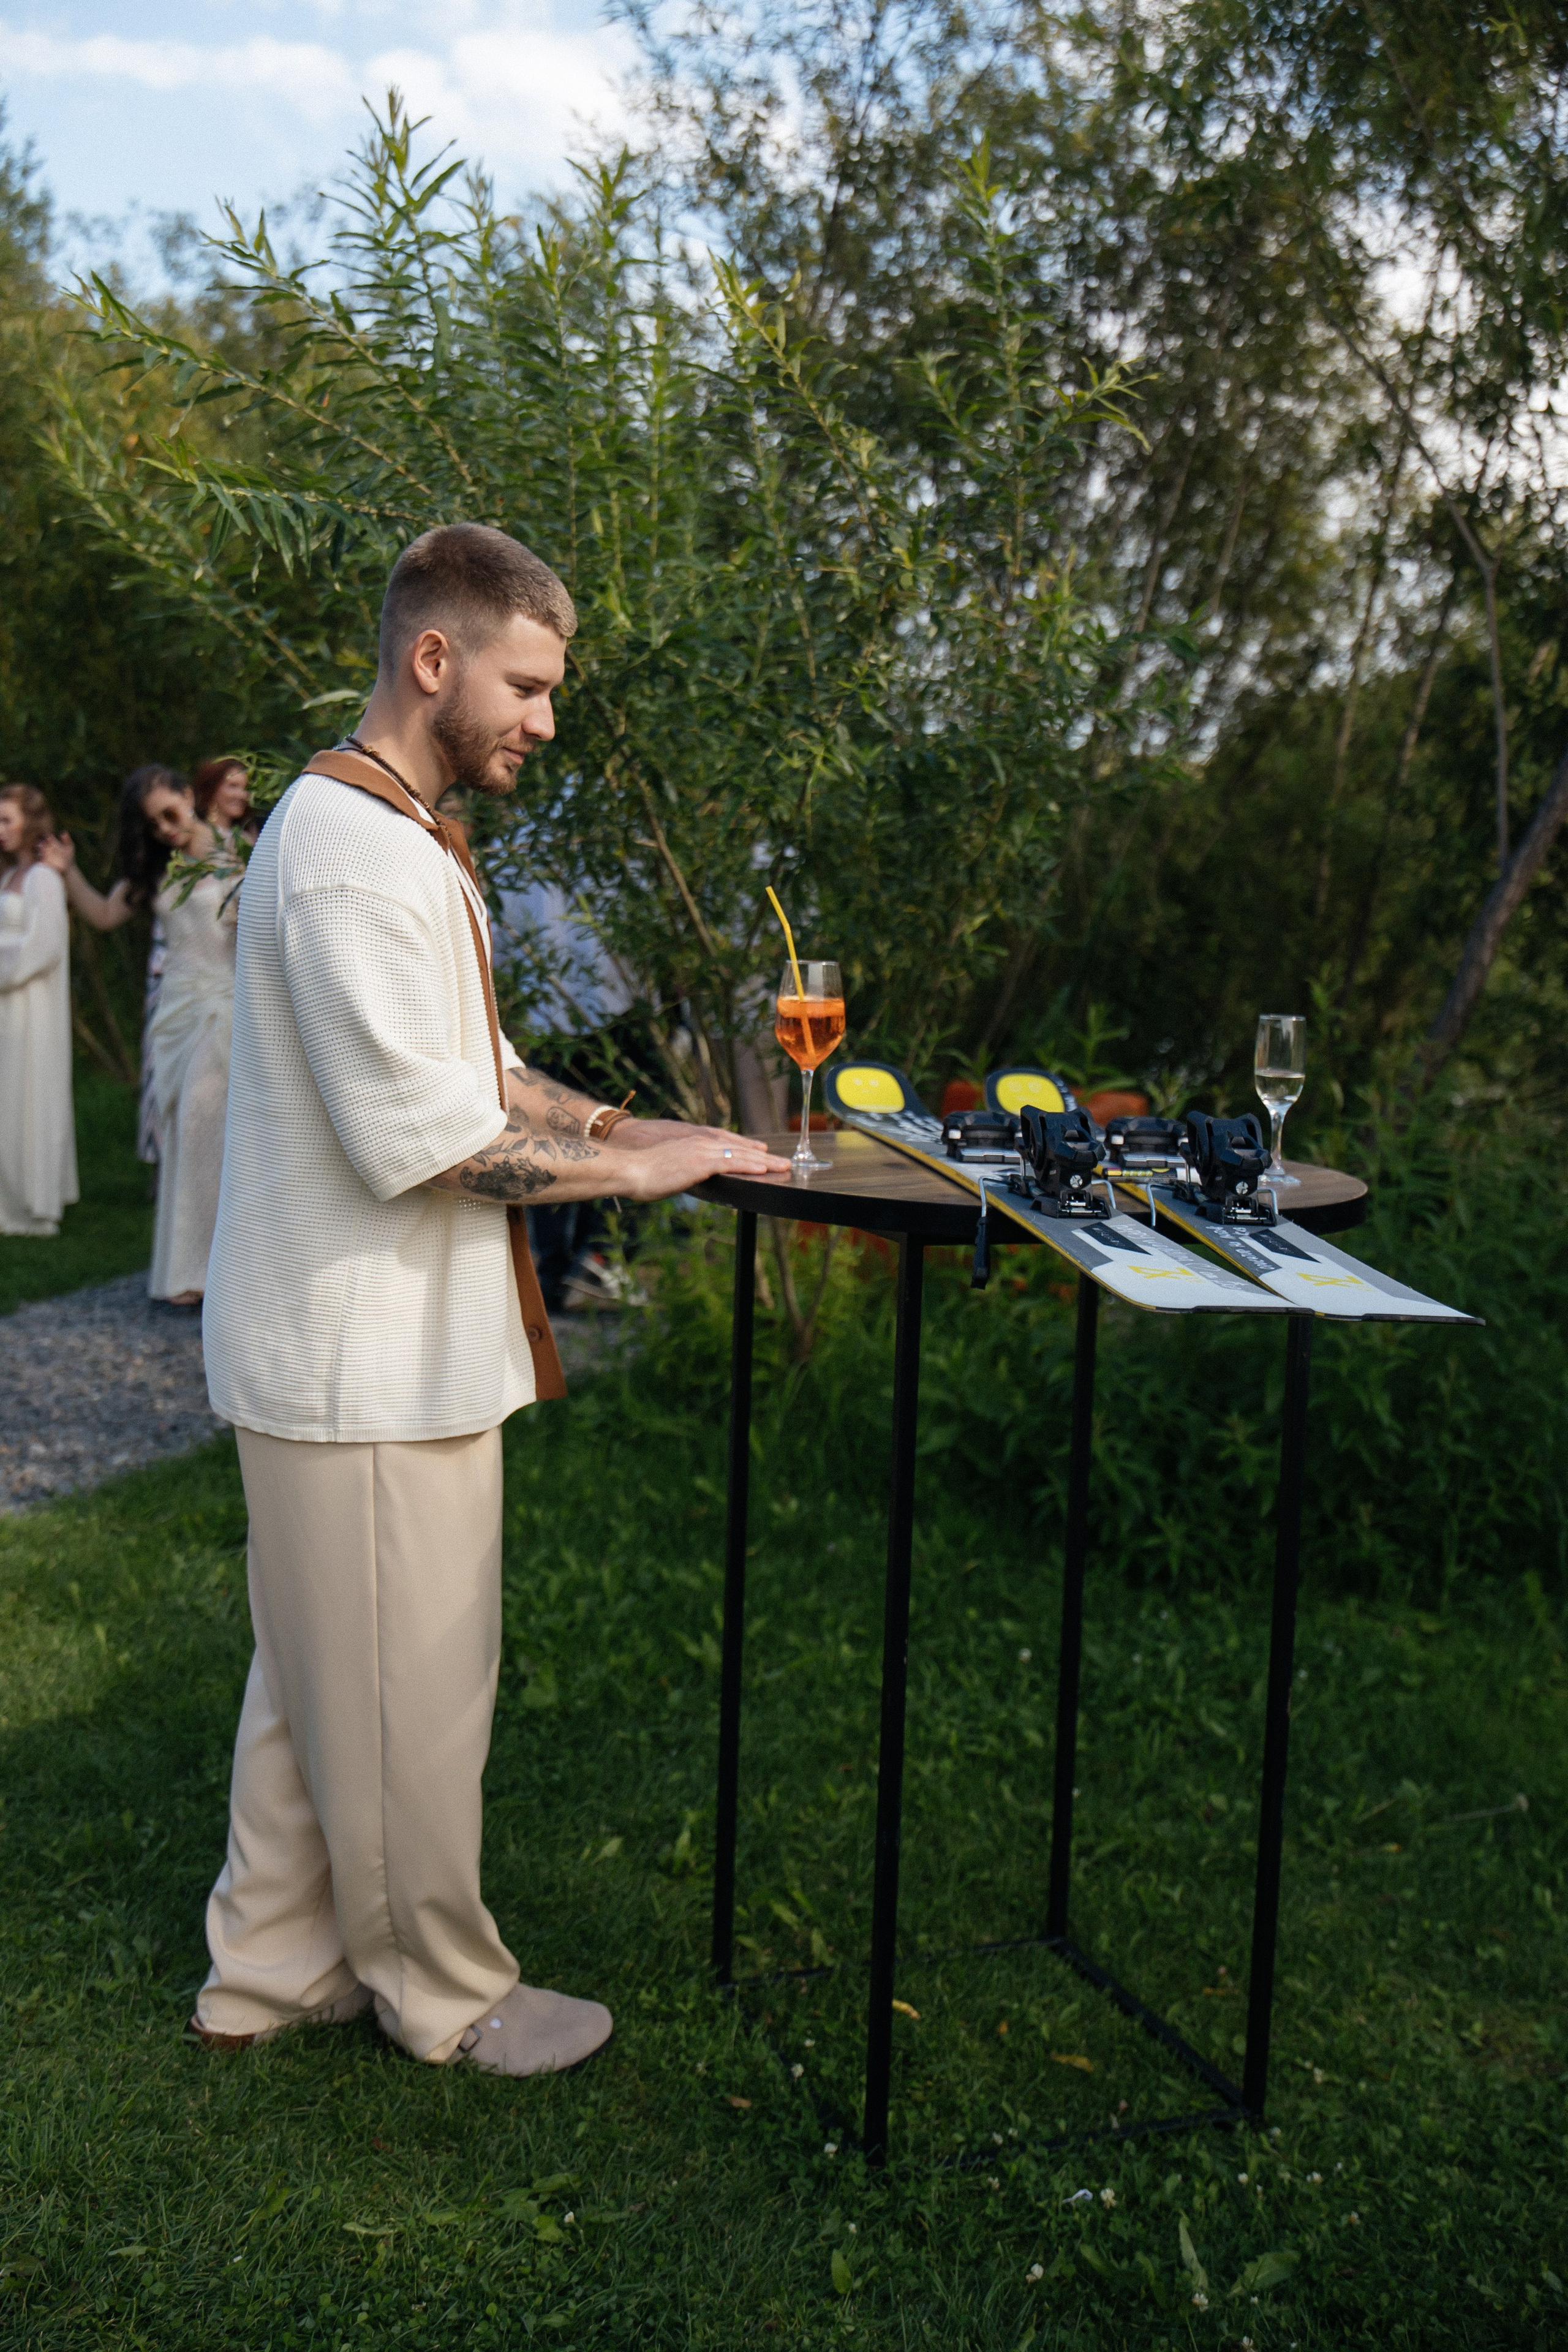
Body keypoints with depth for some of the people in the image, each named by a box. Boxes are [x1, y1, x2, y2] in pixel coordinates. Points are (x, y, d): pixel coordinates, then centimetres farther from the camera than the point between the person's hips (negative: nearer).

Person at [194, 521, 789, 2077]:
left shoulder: (395, 838, 16)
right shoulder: (351, 852, -20)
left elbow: (467, 1067, 21)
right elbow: (414, 1132, -25)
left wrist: (618, 1123, 9)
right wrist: (624, 1171, -16)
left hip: (356, 1349, 11)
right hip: (367, 1364, -11)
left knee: (318, 1682, 20)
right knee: (407, 1699, 5)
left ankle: (270, 1971, 35)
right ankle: (445, 1994, 23)